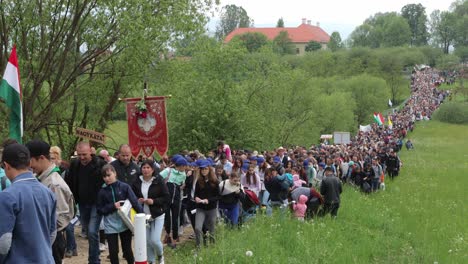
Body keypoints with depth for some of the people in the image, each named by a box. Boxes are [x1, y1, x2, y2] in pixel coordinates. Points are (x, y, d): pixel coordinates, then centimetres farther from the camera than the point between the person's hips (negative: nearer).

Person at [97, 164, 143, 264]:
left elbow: (135, 202, -10)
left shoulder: (124, 187, -5)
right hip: (110, 226, 1)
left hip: (125, 223, -1)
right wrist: (113, 206, -15)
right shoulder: (102, 191, -1)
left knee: (127, 250, 8)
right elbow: (100, 210, 0)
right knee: (113, 251, 4)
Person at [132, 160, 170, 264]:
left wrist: (154, 201, -21)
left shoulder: (159, 181, -9)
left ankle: (160, 255, 22)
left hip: (157, 215, -3)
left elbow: (166, 197, -9)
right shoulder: (137, 182, -1)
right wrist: (137, 201, -11)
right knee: (147, 241, 5)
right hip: (144, 215, 3)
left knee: (154, 240, -9)